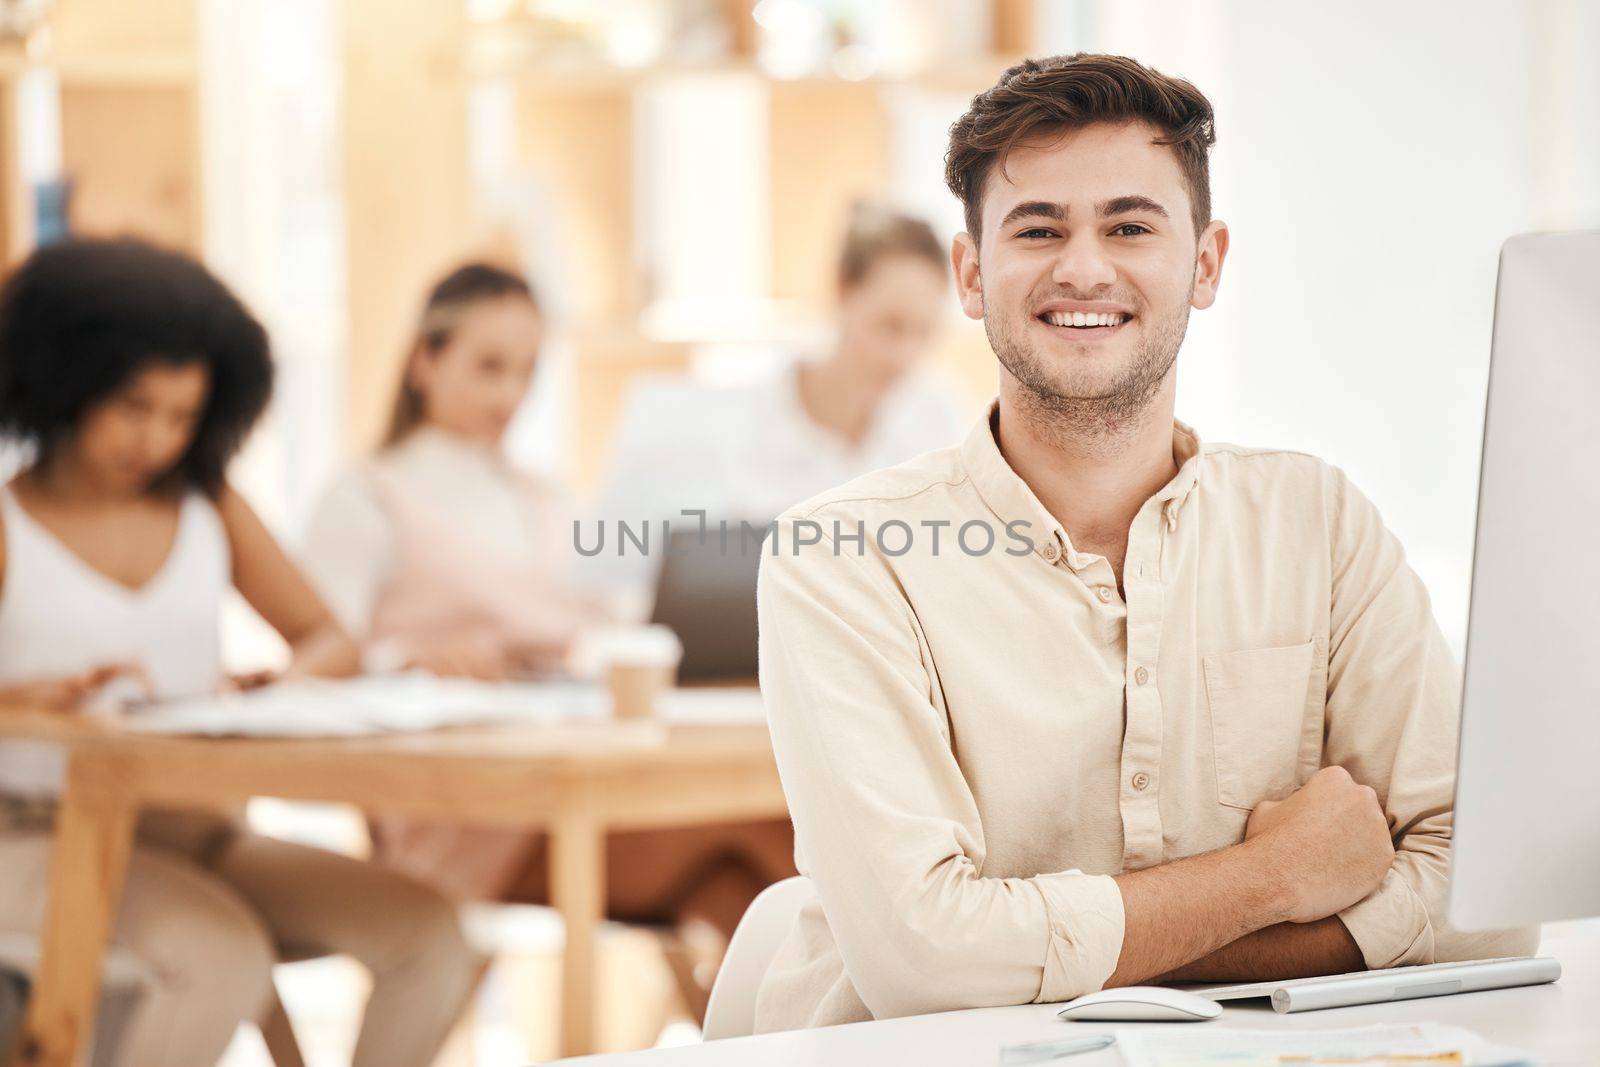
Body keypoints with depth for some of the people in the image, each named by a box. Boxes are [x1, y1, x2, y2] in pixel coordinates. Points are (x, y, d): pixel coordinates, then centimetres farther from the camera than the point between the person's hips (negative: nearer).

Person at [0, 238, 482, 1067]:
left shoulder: (206, 505, 11)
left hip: (199, 834, 5)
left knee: (428, 931, -17)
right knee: (225, 959, -34)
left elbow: (330, 641, 12)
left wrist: (286, 684, -11)